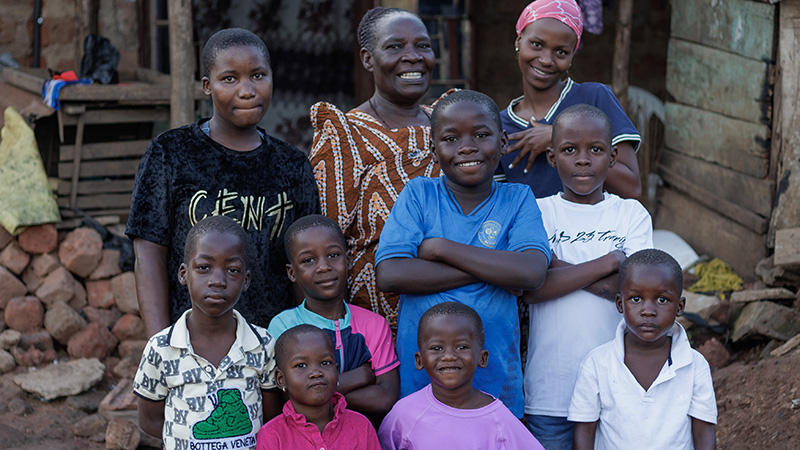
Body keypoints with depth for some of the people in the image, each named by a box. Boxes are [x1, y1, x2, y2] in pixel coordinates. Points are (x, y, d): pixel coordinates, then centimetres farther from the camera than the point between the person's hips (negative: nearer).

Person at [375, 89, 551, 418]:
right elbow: (389, 275, -14)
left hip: (495, 377, 0)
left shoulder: (518, 200, 0)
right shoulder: (418, 194, 0)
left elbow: (532, 273, -17)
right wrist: (492, 269, -15)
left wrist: (441, 248, -15)